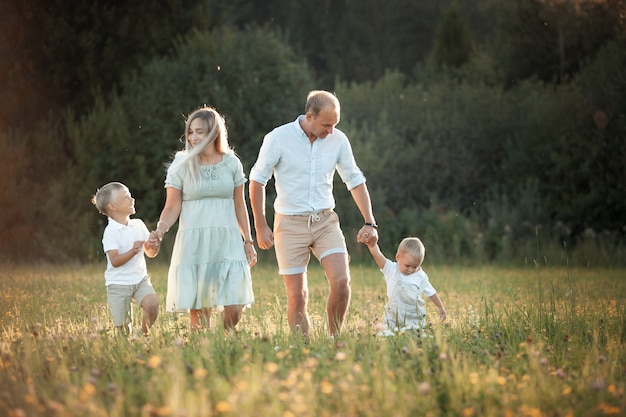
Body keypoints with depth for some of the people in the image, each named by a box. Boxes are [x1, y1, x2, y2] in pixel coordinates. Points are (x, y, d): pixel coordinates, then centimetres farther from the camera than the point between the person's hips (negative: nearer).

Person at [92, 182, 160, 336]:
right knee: (124, 328, -3)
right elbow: (115, 261, -20)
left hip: (140, 278, 4)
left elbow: (150, 253, 13)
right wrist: (133, 251, -34)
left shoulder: (138, 225, 5)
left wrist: (154, 247, -10)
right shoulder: (111, 231, -12)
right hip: (118, 283, -4)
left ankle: (145, 334, 2)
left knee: (152, 303, -24)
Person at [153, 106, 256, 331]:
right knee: (198, 309, -3)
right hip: (193, 243, -2)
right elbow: (172, 207, 0)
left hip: (227, 241, 2)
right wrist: (161, 228, -18)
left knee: (235, 307, -7)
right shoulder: (181, 165, 1)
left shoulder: (231, 163, 7)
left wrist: (248, 241, 14)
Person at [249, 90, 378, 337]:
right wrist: (261, 227, -2)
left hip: (325, 221, 2)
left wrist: (369, 222, 4)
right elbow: (257, 180, -1)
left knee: (341, 281, -15)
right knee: (297, 296, -4)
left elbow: (355, 180, 10)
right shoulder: (278, 138, -10)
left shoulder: (338, 139, -1)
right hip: (290, 224, -2)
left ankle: (335, 341, 2)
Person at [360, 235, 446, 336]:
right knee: (387, 335, -7)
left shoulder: (421, 276, 2)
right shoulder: (391, 270, -3)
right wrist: (371, 244, -36)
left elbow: (431, 293, 15)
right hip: (393, 315, 0)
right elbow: (378, 255, -18)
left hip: (414, 316, 0)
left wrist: (441, 308, 23)